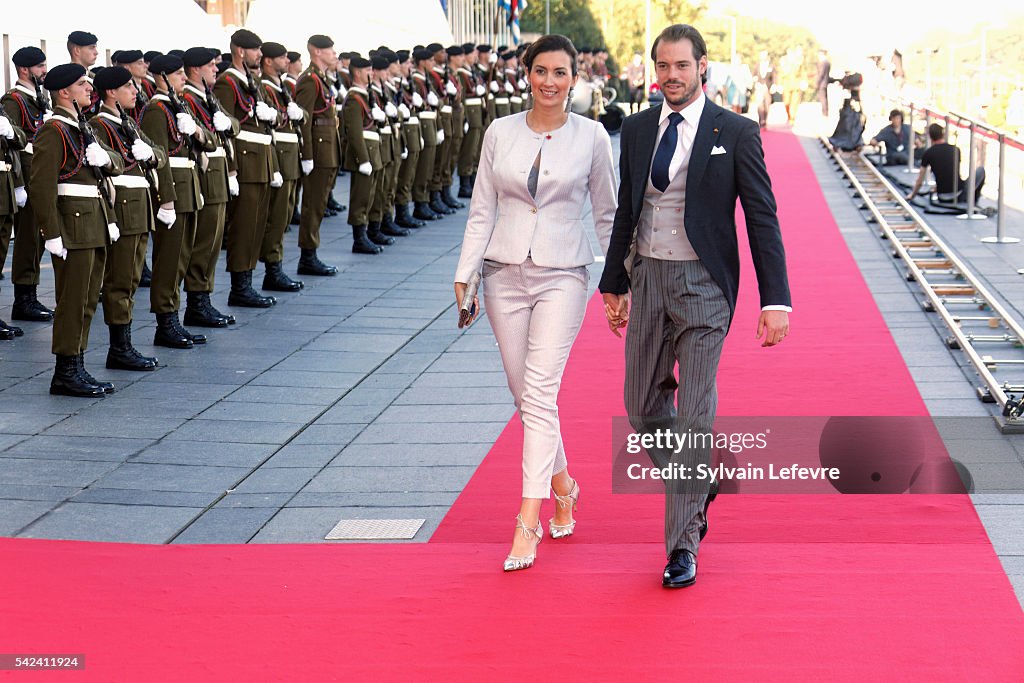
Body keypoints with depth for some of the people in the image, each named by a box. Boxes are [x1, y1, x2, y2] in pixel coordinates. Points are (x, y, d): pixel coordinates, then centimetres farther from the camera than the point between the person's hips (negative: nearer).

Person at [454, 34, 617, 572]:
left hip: (562, 275, -3)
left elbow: (608, 214, 6)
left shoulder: (591, 136, -1)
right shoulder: (500, 133, 3)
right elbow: (482, 210, 7)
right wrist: (464, 275, 0)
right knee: (524, 392, 9)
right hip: (506, 273, 3)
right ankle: (562, 486, 33)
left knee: (539, 391, -14)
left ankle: (528, 522, -16)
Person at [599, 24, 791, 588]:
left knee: (695, 416, -5)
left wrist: (776, 300, -11)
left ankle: (683, 545, 1)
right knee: (644, 408, 10)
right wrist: (614, 285, 16)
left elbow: (762, 219, -6)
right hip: (648, 280, 5)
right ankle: (698, 485, 37)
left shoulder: (735, 133, -5)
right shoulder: (636, 130, 8)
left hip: (703, 285, -5)